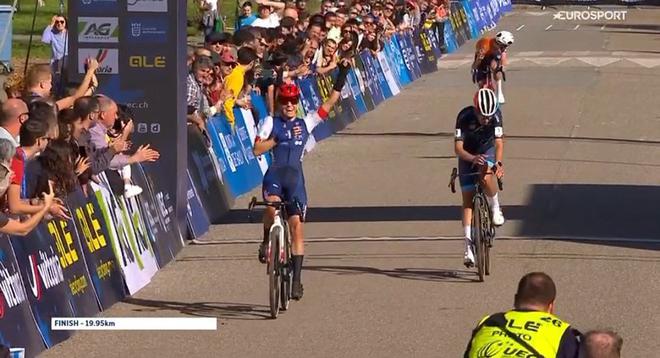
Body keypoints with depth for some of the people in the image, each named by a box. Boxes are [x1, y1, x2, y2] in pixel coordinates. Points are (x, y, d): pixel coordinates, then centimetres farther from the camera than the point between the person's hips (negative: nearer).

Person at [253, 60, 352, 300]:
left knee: (296, 225, -6)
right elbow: (257, 149, -1)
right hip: (275, 174, -2)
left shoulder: (306, 123, 13)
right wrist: (278, 138, -9)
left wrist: (342, 76, 5)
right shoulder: (271, 123, 8)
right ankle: (267, 242, -4)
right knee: (273, 207, -33)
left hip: (295, 178, 2)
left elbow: (330, 103, 10)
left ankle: (296, 279, -2)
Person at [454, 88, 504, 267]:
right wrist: (473, 158, -52)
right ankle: (469, 247, -7)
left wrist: (498, 162, -49)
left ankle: (495, 208, -7)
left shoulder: (495, 115, -26)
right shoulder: (465, 117, -30)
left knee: (486, 176, -35)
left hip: (487, 152, 0)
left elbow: (499, 142, -30)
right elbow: (458, 148, -33)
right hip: (468, 156, 0)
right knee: (468, 201, -7)